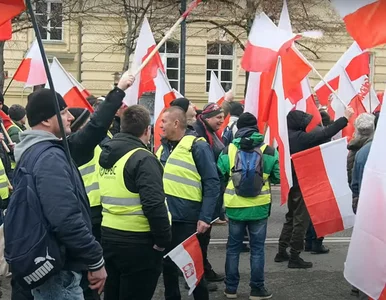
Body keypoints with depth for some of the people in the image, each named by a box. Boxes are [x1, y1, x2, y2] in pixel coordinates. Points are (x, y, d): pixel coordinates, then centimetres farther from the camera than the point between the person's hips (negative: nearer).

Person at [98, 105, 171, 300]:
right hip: (137, 242, -7)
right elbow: (154, 205, -23)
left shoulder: (107, 154, 8)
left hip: (109, 236, 8)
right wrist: (163, 240, -14)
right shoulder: (143, 159, -17)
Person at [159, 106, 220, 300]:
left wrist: (205, 217, -19)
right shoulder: (163, 149, 11)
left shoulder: (197, 146, -10)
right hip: (165, 219, 7)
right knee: (167, 265, 15)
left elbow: (212, 183, -13)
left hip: (188, 220, -7)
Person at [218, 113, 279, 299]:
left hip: (235, 207, 1)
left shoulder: (228, 150, -4)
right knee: (257, 248, 9)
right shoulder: (269, 151, -5)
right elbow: (278, 177, 1)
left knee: (233, 247, 13)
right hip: (259, 207, -1)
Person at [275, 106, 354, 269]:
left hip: (292, 182, 9)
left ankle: (282, 252, 23)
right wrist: (345, 118, -20)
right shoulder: (301, 137, -20)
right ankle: (294, 258, 3)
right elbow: (325, 133, -25)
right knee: (301, 219, -2)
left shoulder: (288, 136, 4)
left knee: (291, 217, 19)